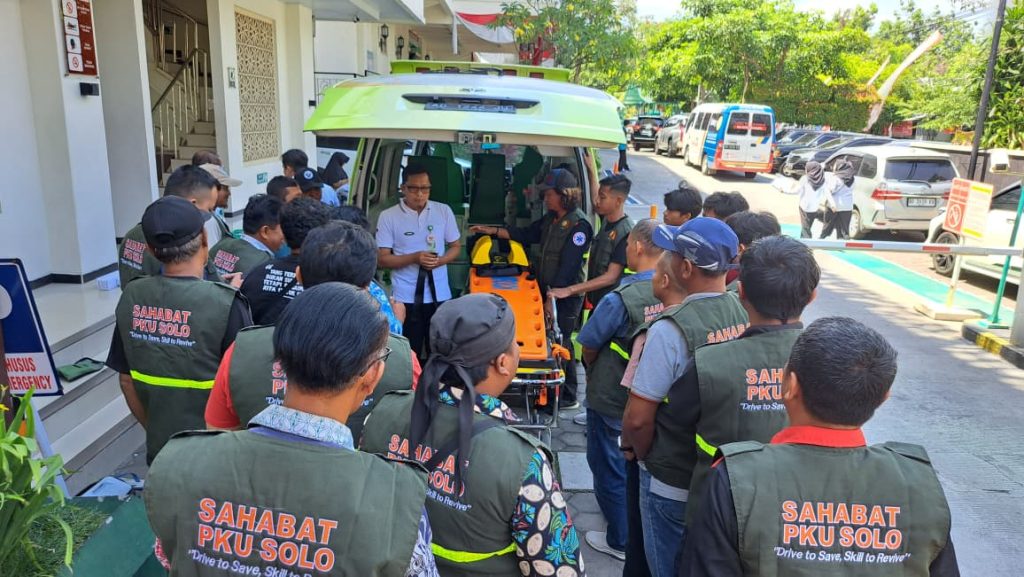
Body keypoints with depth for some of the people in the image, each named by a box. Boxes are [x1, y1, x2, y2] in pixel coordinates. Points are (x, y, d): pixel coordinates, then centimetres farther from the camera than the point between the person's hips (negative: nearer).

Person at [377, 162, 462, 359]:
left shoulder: (444, 211, 2)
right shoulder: (388, 216, -5)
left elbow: (455, 246, 10)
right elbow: (382, 259, -4)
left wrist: (440, 260, -12)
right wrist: (414, 258, -18)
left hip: (439, 294, 2)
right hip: (406, 297, -2)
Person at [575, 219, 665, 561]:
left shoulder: (621, 298, -27)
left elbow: (588, 346, -16)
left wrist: (592, 371, 6)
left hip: (612, 398, -6)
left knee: (609, 466, 14)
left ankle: (620, 540, 30)